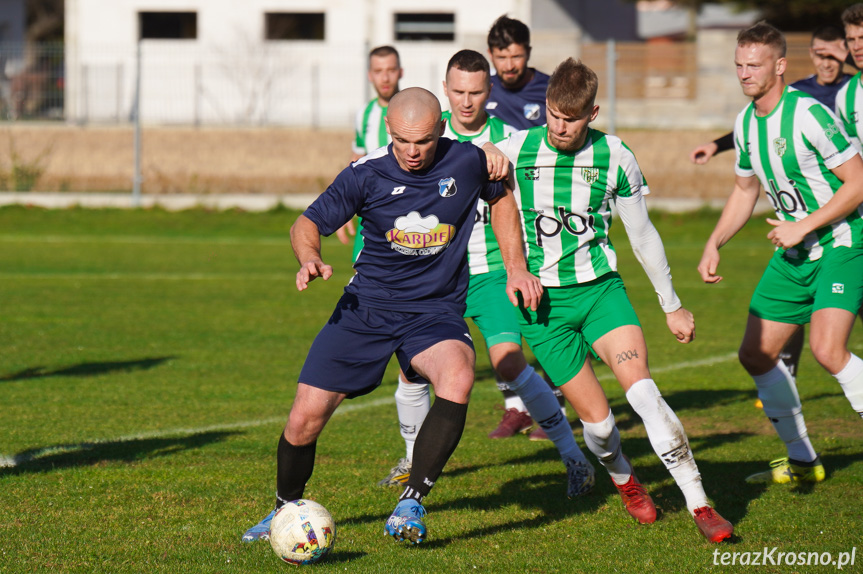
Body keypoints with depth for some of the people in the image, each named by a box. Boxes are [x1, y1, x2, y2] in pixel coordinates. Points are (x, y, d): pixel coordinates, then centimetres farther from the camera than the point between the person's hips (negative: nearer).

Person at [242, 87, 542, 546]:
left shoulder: (467, 161, -7)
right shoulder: (366, 175, -9)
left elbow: (502, 199, 15)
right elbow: (308, 223, 1)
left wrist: (516, 268, 10)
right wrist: (309, 259, -21)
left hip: (436, 311, -1)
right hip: (366, 307, 1)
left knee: (458, 379, -34)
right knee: (305, 418, -6)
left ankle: (411, 504, -22)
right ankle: (286, 510, 24)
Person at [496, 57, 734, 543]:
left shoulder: (614, 157, -2)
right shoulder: (516, 151, -5)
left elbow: (643, 234, 9)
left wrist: (672, 306, 16)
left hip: (600, 286, 0)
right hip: (541, 300, 0)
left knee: (641, 387, -22)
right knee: (597, 420, -6)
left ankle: (699, 503, -19)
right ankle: (624, 478, 29)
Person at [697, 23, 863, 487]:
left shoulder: (809, 114, -19)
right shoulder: (745, 123, 6)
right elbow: (745, 191, 21)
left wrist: (803, 226, -20)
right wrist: (714, 246, 11)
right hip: (794, 253, 8)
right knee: (756, 355, 7)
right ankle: (802, 459, 22)